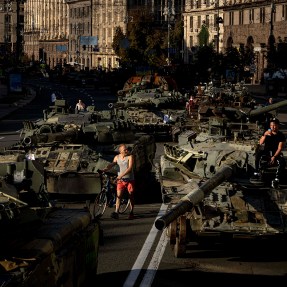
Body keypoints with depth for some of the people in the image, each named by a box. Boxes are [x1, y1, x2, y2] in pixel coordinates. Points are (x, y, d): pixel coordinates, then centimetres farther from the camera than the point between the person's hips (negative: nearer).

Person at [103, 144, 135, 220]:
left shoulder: (130, 157, -7)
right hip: (120, 180, 2)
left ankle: (131, 212, 17)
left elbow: (130, 168, -17)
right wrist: (105, 169, -16)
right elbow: (111, 165, 5)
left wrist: (121, 175, -26)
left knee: (131, 196, 5)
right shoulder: (117, 157, 6)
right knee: (118, 195, -9)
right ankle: (116, 212, -14)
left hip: (130, 179, -2)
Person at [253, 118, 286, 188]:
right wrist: (265, 135, -30)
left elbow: (280, 148, -13)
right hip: (267, 150, 2)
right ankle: (256, 173, -26)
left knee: (282, 162, -31)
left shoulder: (281, 136, -9)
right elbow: (260, 143, -13)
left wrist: (274, 157, -25)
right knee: (258, 153, -31)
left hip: (276, 152, -2)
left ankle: (277, 180, -31)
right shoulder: (267, 133, -3)